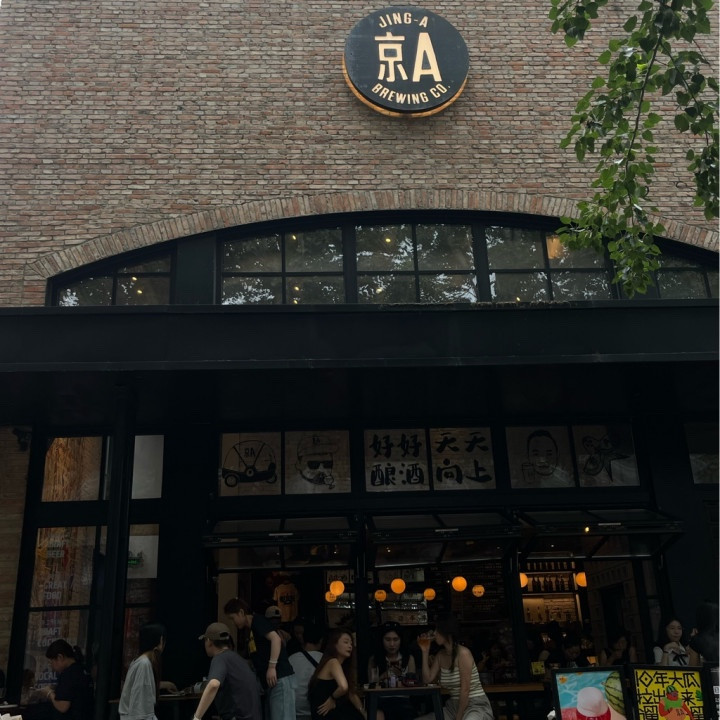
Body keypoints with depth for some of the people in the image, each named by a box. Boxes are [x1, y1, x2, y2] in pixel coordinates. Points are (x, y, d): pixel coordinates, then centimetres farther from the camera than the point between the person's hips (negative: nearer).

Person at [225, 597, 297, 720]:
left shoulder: (258, 621, -4)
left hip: (280, 678, -10)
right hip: (270, 682, 10)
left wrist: (272, 667, -23)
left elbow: (276, 638, -19)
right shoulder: (250, 631, 23)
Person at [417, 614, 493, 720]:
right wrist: (425, 652, 0)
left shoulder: (463, 653, -16)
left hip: (476, 706, -8)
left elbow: (465, 689, -18)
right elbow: (427, 680, 1)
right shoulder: (440, 655, 7)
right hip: (454, 706, 8)